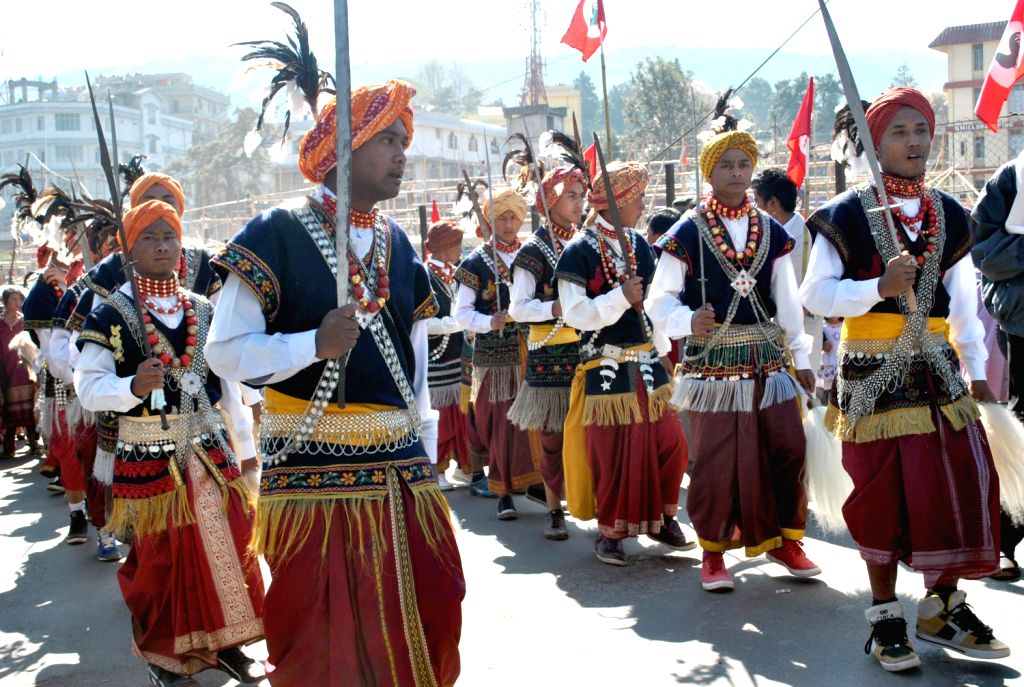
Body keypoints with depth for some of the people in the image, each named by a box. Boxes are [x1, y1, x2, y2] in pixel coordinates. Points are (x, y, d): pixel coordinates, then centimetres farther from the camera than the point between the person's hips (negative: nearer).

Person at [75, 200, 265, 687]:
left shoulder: (204, 311, 9)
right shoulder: (110, 314, -5)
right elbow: (88, 387, -10)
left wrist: (245, 443, 10)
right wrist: (133, 386, -29)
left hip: (210, 449, 4)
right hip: (149, 456, -4)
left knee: (228, 545, 6)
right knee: (161, 556, 4)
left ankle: (223, 643, 24)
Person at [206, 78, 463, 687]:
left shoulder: (399, 244, 12)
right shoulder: (276, 236, -6)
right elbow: (225, 351, -11)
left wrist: (424, 447, 13)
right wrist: (314, 344, -25)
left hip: (403, 473, 5)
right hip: (313, 476, -5)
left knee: (424, 623, 9)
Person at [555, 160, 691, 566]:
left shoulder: (640, 245, 8)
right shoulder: (579, 252, -10)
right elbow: (574, 314, -15)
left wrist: (661, 348, 13)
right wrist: (620, 298, -23)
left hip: (647, 362, 6)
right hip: (607, 368, -5)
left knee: (670, 442, 4)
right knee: (612, 453, 1)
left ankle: (661, 517, 23)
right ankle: (610, 531, 15)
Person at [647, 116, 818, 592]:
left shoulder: (771, 232, 10)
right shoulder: (687, 233, -4)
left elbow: (787, 301, 13)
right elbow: (659, 299, -4)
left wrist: (801, 356, 12)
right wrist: (689, 322, -24)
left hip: (768, 359, 4)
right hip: (713, 361, -4)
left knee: (788, 451, 3)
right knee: (717, 461, 0)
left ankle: (784, 540, 21)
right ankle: (713, 550, 16)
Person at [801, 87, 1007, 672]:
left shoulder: (950, 216, 10)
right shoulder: (847, 214, -4)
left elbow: (964, 305, 15)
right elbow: (815, 294, -9)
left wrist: (977, 371, 11)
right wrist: (880, 286, -21)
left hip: (937, 370, 4)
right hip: (873, 375, -4)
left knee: (963, 482, 0)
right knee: (884, 495, 2)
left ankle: (943, 606, 19)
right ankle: (886, 617, 17)